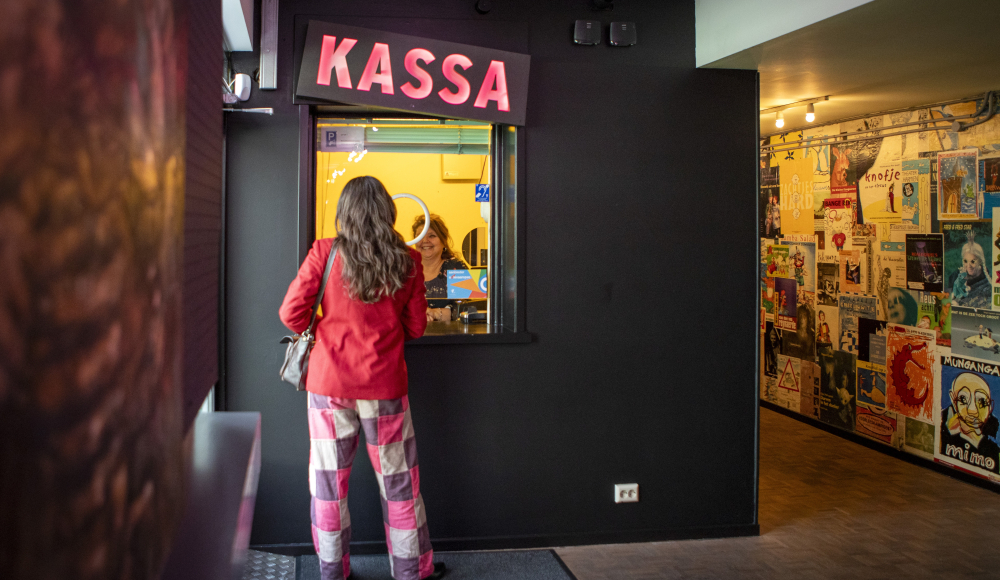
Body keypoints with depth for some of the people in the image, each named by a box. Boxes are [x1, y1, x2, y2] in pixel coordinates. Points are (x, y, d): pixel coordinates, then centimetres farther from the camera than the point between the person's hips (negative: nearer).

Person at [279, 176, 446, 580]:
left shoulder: (324, 253, -8)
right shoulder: (407, 262, -4)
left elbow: (292, 313, -7)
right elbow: (415, 327, 3)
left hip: (328, 381, 0)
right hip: (384, 383, 0)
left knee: (329, 479, 12)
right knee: (398, 480, 12)